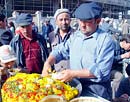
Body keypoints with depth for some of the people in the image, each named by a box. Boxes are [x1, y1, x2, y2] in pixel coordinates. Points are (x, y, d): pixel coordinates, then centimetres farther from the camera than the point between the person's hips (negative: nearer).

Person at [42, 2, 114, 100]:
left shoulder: (105, 40, -12)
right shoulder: (75, 36, 9)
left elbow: (102, 70, -20)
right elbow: (60, 51, 11)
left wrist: (74, 73, -22)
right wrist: (48, 63, -10)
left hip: (96, 89, -6)